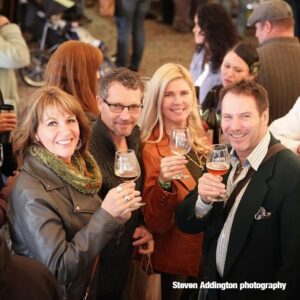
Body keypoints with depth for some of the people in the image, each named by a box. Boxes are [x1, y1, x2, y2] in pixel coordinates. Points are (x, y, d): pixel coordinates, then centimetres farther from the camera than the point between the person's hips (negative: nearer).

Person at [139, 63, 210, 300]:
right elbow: (156, 225, -21)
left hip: (211, 254, 6)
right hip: (177, 265, -6)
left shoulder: (200, 138, 0)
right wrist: (163, 182, -35)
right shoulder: (151, 150, -17)